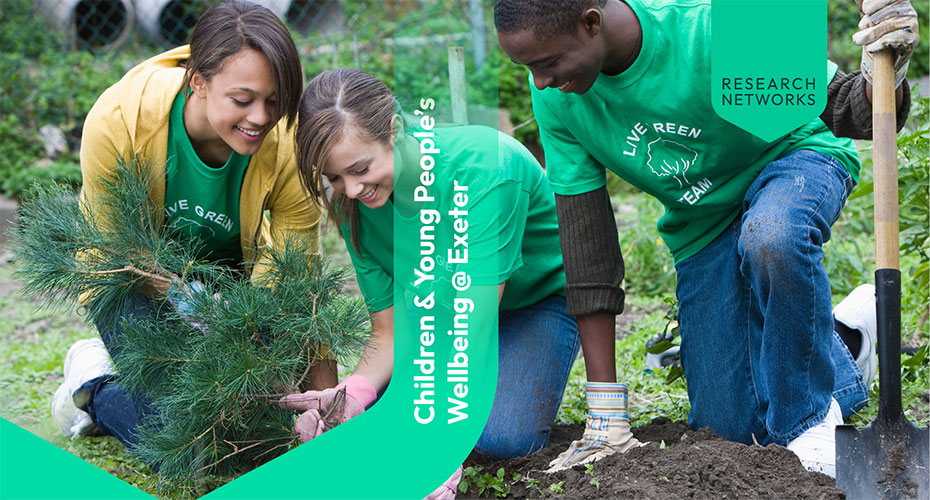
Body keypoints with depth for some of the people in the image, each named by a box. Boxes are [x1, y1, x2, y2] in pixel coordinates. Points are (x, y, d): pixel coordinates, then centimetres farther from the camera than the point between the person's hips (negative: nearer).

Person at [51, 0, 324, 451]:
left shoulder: (287, 143, -28)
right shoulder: (117, 120, -32)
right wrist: (184, 295, -35)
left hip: (229, 269, 3)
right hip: (133, 277, -3)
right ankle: (92, 383, 15)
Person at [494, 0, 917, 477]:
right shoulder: (556, 96, -19)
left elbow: (843, 110, -26)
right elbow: (586, 239, -14)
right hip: (702, 225, 4)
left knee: (771, 238, -41)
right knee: (735, 421, -2)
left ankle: (810, 416, -17)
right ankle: (846, 340, 26)